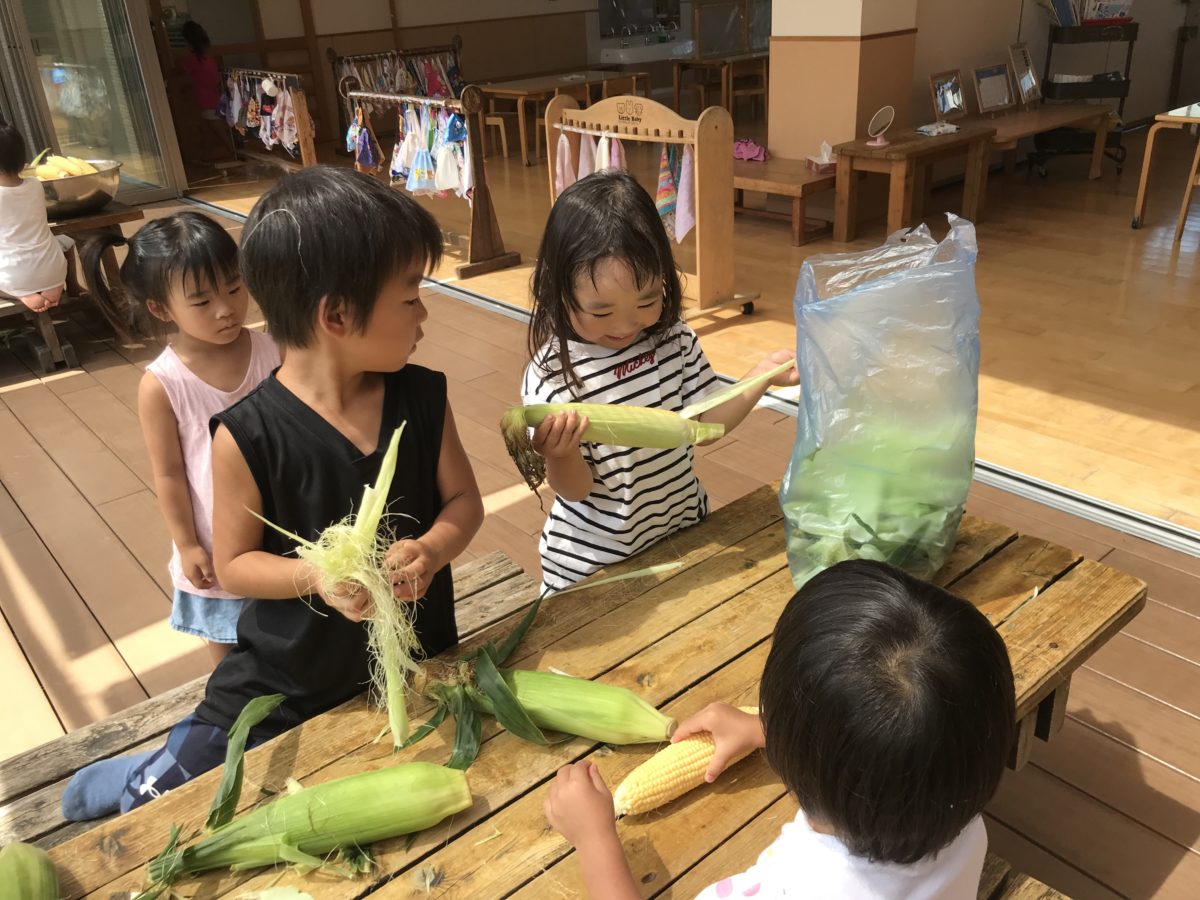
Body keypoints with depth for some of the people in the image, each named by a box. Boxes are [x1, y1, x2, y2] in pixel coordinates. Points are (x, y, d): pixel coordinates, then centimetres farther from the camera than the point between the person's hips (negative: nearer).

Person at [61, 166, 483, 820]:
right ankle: (121, 782, 51)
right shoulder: (248, 437, -22)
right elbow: (233, 564, -12)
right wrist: (314, 575, -30)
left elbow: (463, 500, -3)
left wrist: (433, 548, -23)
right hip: (286, 684, -3)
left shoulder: (423, 398, -12)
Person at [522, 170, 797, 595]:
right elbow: (576, 489, -16)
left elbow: (706, 423, 0)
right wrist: (561, 455, -37)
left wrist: (762, 376, -12)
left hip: (683, 530, 4)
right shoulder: (550, 375, -22)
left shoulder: (675, 340, -9)